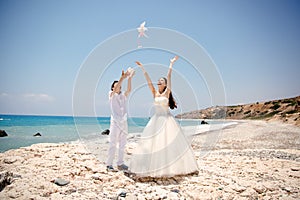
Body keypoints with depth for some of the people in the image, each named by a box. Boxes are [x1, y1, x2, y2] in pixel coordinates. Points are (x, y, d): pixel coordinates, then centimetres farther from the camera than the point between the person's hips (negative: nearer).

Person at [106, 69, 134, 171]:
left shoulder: (123, 96, 13)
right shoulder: (111, 95, 2)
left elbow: (129, 89, -4)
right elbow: (115, 88, -17)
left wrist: (129, 78, -17)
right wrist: (122, 77, -27)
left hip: (124, 122, 5)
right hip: (115, 122, -5)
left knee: (122, 145, 8)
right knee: (113, 144, -4)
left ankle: (120, 163, 17)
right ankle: (109, 164, 4)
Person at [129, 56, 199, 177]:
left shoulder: (167, 92, -1)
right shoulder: (155, 93, 8)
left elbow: (169, 77, -9)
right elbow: (148, 81, 3)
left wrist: (171, 64, -13)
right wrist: (142, 68, -1)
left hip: (167, 120, -4)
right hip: (156, 120, 4)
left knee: (169, 143, 0)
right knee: (153, 144, 5)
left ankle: (172, 167, 11)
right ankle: (154, 167, 16)